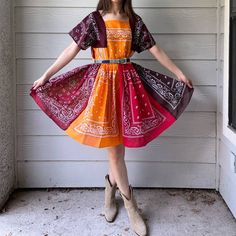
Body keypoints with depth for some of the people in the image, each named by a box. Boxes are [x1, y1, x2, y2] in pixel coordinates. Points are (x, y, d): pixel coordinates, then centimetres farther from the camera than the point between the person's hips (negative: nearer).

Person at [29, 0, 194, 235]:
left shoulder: (135, 21, 7)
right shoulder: (94, 19, 0)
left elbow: (156, 51, 12)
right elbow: (71, 50, -1)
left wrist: (180, 74, 15)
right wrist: (46, 75, -3)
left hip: (128, 82, 3)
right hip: (103, 84, -2)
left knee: (117, 146, 5)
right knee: (114, 148, 0)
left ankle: (110, 189, 30)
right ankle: (131, 206, 11)